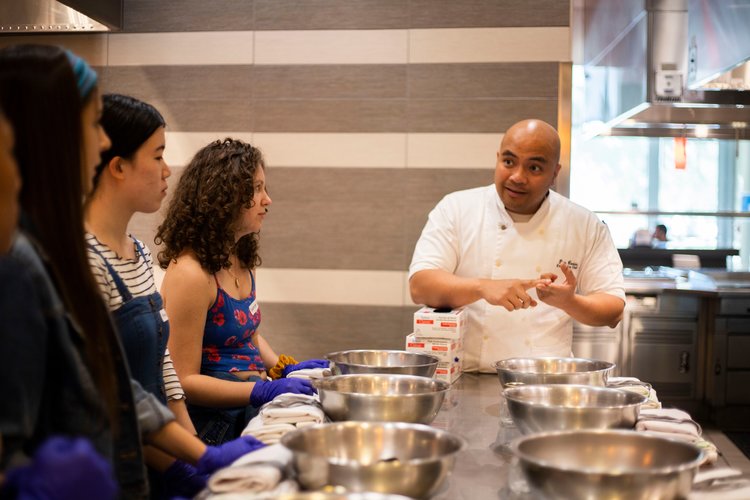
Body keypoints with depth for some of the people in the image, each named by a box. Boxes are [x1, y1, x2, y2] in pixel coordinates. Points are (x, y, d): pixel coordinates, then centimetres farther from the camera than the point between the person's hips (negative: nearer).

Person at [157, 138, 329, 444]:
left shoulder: (242, 262, 11)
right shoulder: (190, 273, -16)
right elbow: (184, 380, -15)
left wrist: (287, 369, 10)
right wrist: (264, 391, -22)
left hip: (251, 410, 9)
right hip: (214, 423, -9)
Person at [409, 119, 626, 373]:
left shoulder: (586, 226, 6)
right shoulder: (456, 209, 3)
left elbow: (613, 309, 7)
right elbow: (420, 286, -7)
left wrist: (568, 302, -15)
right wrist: (484, 288, -24)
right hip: (465, 378, -1)